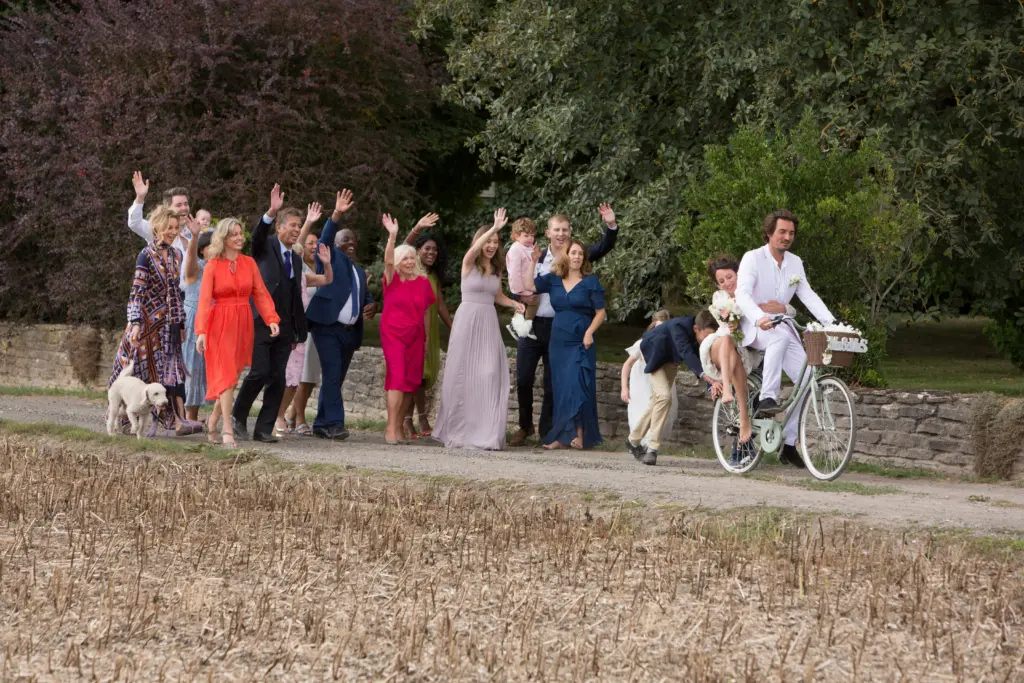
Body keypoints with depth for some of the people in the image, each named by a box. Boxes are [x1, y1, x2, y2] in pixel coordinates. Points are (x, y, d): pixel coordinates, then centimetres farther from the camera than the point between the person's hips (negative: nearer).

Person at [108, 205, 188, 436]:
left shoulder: (175, 256, 11)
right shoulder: (147, 256, -9)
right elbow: (137, 292, -12)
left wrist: (181, 325, 17)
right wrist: (135, 323, -19)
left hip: (168, 325, 6)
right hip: (149, 322, -6)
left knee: (166, 372, 2)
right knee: (145, 369, -2)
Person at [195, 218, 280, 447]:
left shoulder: (249, 263, 8)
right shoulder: (213, 266, -4)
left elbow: (261, 293, 4)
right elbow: (205, 299, -10)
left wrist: (271, 319, -11)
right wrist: (201, 331, -20)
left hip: (243, 323, 4)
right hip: (220, 323, -4)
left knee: (233, 374, 7)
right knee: (226, 374, -11)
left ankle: (214, 420, 22)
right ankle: (227, 428, -13)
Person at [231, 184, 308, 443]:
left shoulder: (296, 259, 18)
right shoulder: (265, 247, 0)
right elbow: (257, 235, -24)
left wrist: (299, 332, 18)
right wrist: (271, 212, -41)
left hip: (284, 327, 6)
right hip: (261, 322, -6)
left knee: (278, 379, 2)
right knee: (259, 372, -12)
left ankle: (264, 428, 7)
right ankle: (238, 417, 7)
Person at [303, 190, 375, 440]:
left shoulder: (359, 272, 23)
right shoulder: (331, 258, 4)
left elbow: (365, 297, 31)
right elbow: (325, 240, -15)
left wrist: (371, 306, 6)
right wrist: (337, 215, -30)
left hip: (350, 332, 7)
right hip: (328, 327, -7)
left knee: (336, 379, 8)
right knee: (332, 376, -14)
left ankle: (322, 424, 14)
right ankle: (335, 424, -18)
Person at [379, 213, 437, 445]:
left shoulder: (423, 282, 6)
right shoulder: (392, 280, -2)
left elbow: (426, 310, 12)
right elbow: (388, 260, -21)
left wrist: (427, 337, 11)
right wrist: (392, 236, -34)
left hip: (415, 336, 4)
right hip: (393, 333, -4)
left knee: (411, 381, 4)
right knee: (397, 376, -14)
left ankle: (398, 427, 12)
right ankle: (391, 428, -17)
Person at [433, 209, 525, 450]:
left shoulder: (496, 269, 12)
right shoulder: (469, 264, -3)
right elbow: (476, 248, -25)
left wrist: (514, 304, 5)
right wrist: (495, 228, -37)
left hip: (489, 324, 4)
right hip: (467, 321, -4)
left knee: (489, 375, -3)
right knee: (463, 375, -1)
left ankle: (486, 433, -1)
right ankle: (459, 430, 7)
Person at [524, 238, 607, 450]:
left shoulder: (590, 282, -1)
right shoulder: (553, 279, 9)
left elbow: (600, 312, -1)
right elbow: (530, 286, 0)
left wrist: (589, 332, -13)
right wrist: (533, 262, -2)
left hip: (581, 343, -4)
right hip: (558, 342, 4)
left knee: (577, 387, -11)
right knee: (560, 389, 4)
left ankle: (579, 434, -8)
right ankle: (562, 436, 7)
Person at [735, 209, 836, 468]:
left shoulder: (795, 263, 11)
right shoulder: (753, 259, -8)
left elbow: (808, 296, 6)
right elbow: (742, 294, -22)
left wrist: (832, 322, -9)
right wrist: (759, 318, -41)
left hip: (781, 327, 6)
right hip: (753, 328, -6)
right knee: (781, 336, -41)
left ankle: (789, 443, -5)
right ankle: (767, 398, -42)